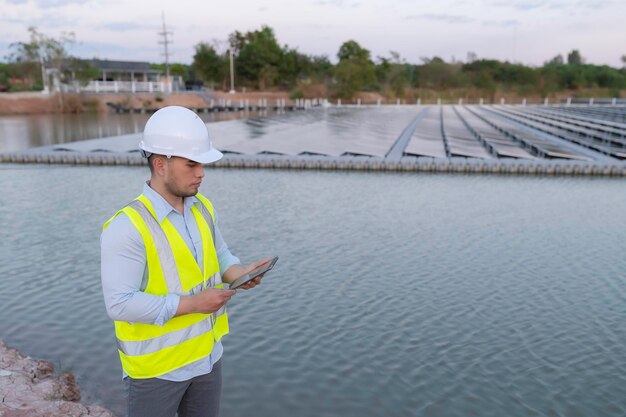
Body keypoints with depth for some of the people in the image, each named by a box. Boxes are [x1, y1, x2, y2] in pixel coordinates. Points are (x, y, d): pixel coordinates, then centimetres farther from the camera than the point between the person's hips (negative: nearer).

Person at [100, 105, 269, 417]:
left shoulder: (202, 208, -1)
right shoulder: (127, 226, -23)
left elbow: (219, 255, 12)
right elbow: (119, 303, -25)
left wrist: (239, 274, -10)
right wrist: (191, 303, -25)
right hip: (155, 367, -6)